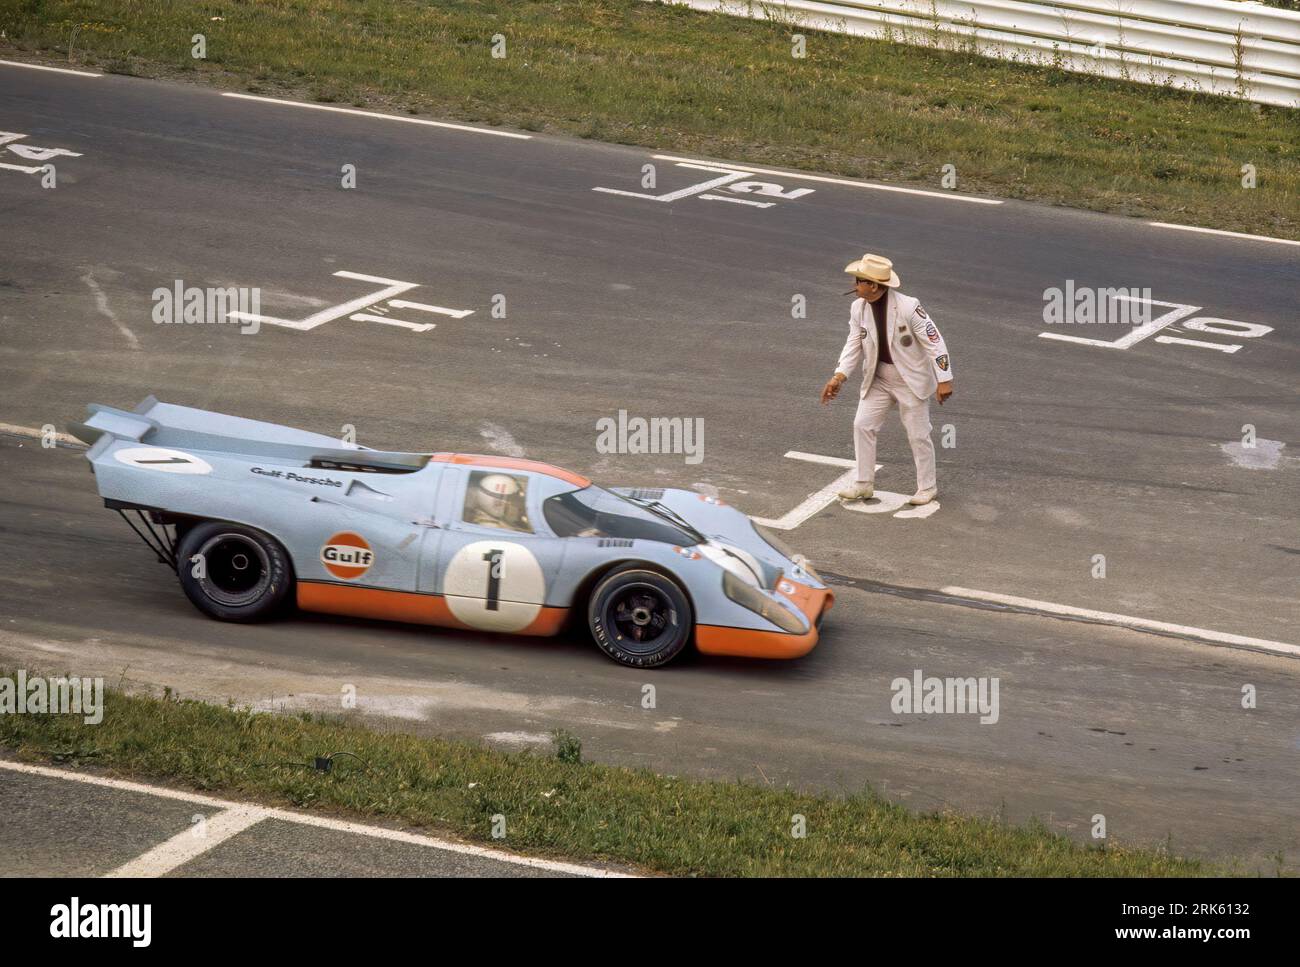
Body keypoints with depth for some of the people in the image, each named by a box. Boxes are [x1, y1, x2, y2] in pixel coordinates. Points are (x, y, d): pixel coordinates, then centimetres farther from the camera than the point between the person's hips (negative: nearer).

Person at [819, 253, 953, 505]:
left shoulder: (908, 307, -26)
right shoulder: (858, 308, -10)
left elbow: (933, 341, -19)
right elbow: (854, 344, 0)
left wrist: (944, 380, -19)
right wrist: (839, 377, -11)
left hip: (911, 380, -5)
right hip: (877, 379, 5)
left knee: (918, 435, 5)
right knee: (862, 425, 2)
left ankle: (927, 487, 22)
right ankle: (864, 484, 16)